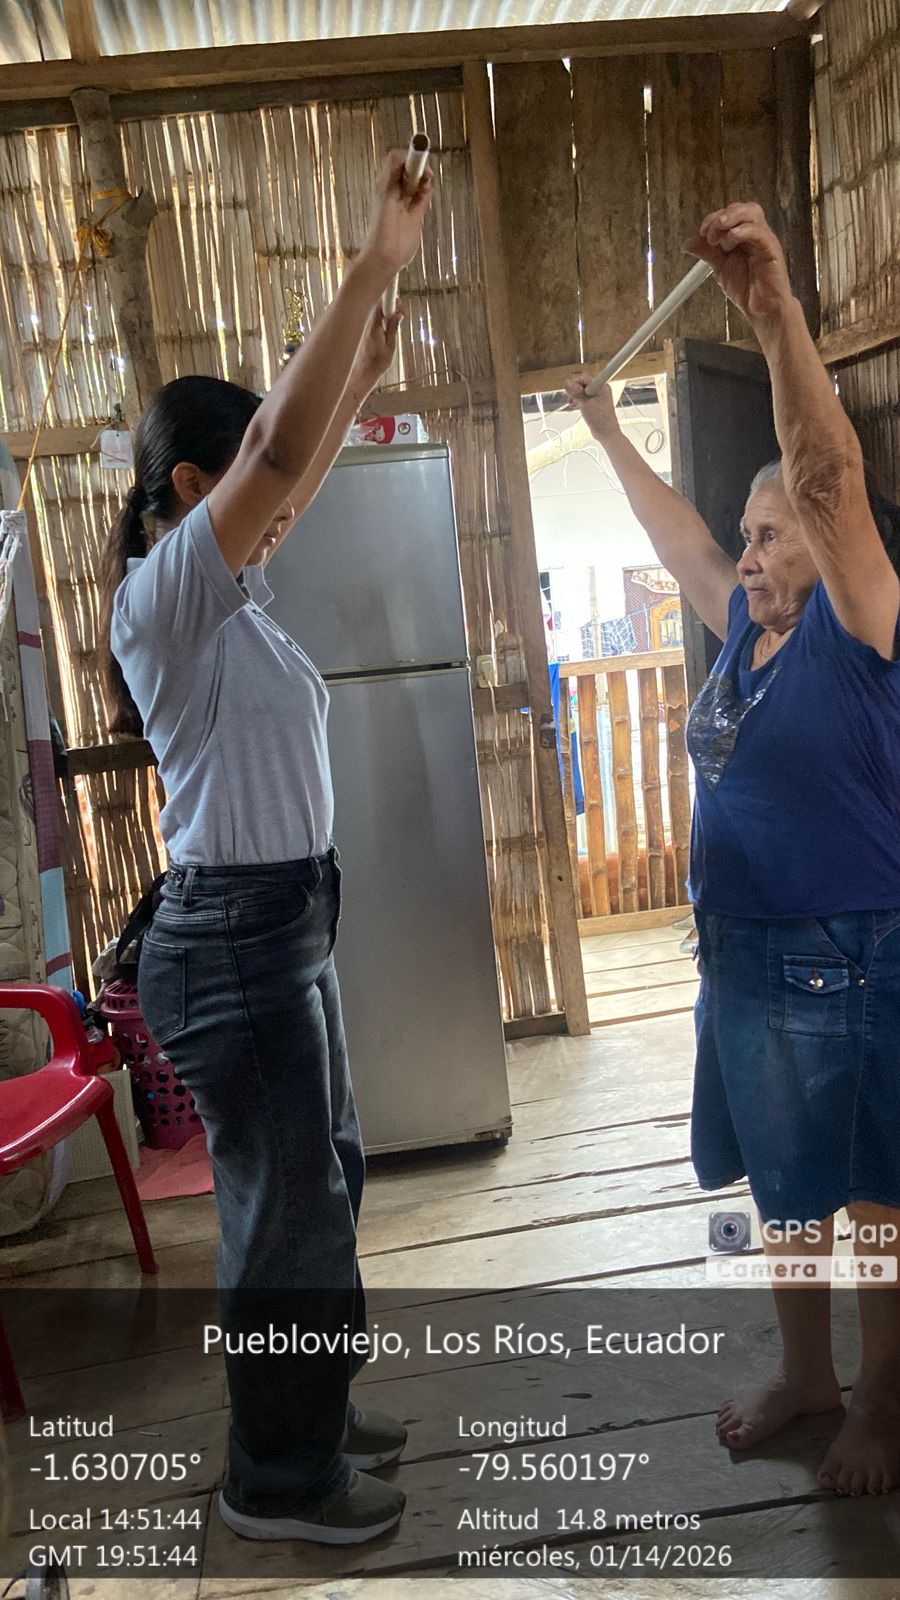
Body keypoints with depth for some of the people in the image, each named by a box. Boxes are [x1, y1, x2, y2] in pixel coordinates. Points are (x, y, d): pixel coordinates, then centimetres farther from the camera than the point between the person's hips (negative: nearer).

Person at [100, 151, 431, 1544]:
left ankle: (310, 1413, 40)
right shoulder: (165, 593, -14)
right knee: (286, 1207, 4)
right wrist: (374, 266, -21)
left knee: (322, 1182, 20)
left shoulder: (221, 593, 11)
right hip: (238, 936, -10)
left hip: (284, 924, 10)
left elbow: (295, 475, 23)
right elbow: (279, 449, -25)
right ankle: (277, 1479, 26)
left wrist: (360, 379, 14)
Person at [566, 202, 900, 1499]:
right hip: (744, 958, 8)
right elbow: (675, 535, 21)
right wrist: (608, 435, 27)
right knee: (784, 1187, 20)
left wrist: (775, 310, -39)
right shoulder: (750, 630, 8)